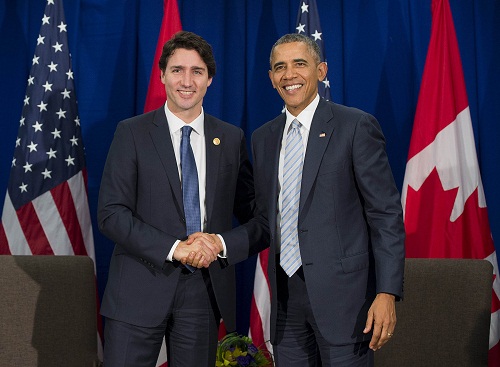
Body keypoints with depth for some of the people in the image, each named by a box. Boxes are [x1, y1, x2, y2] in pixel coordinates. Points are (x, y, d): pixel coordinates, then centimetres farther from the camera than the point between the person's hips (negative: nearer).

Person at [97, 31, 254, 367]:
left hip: (205, 287, 2)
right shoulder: (132, 133, 0)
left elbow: (249, 209, 12)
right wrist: (174, 248, -17)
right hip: (141, 288, -2)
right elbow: (111, 214, -7)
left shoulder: (232, 138, 9)